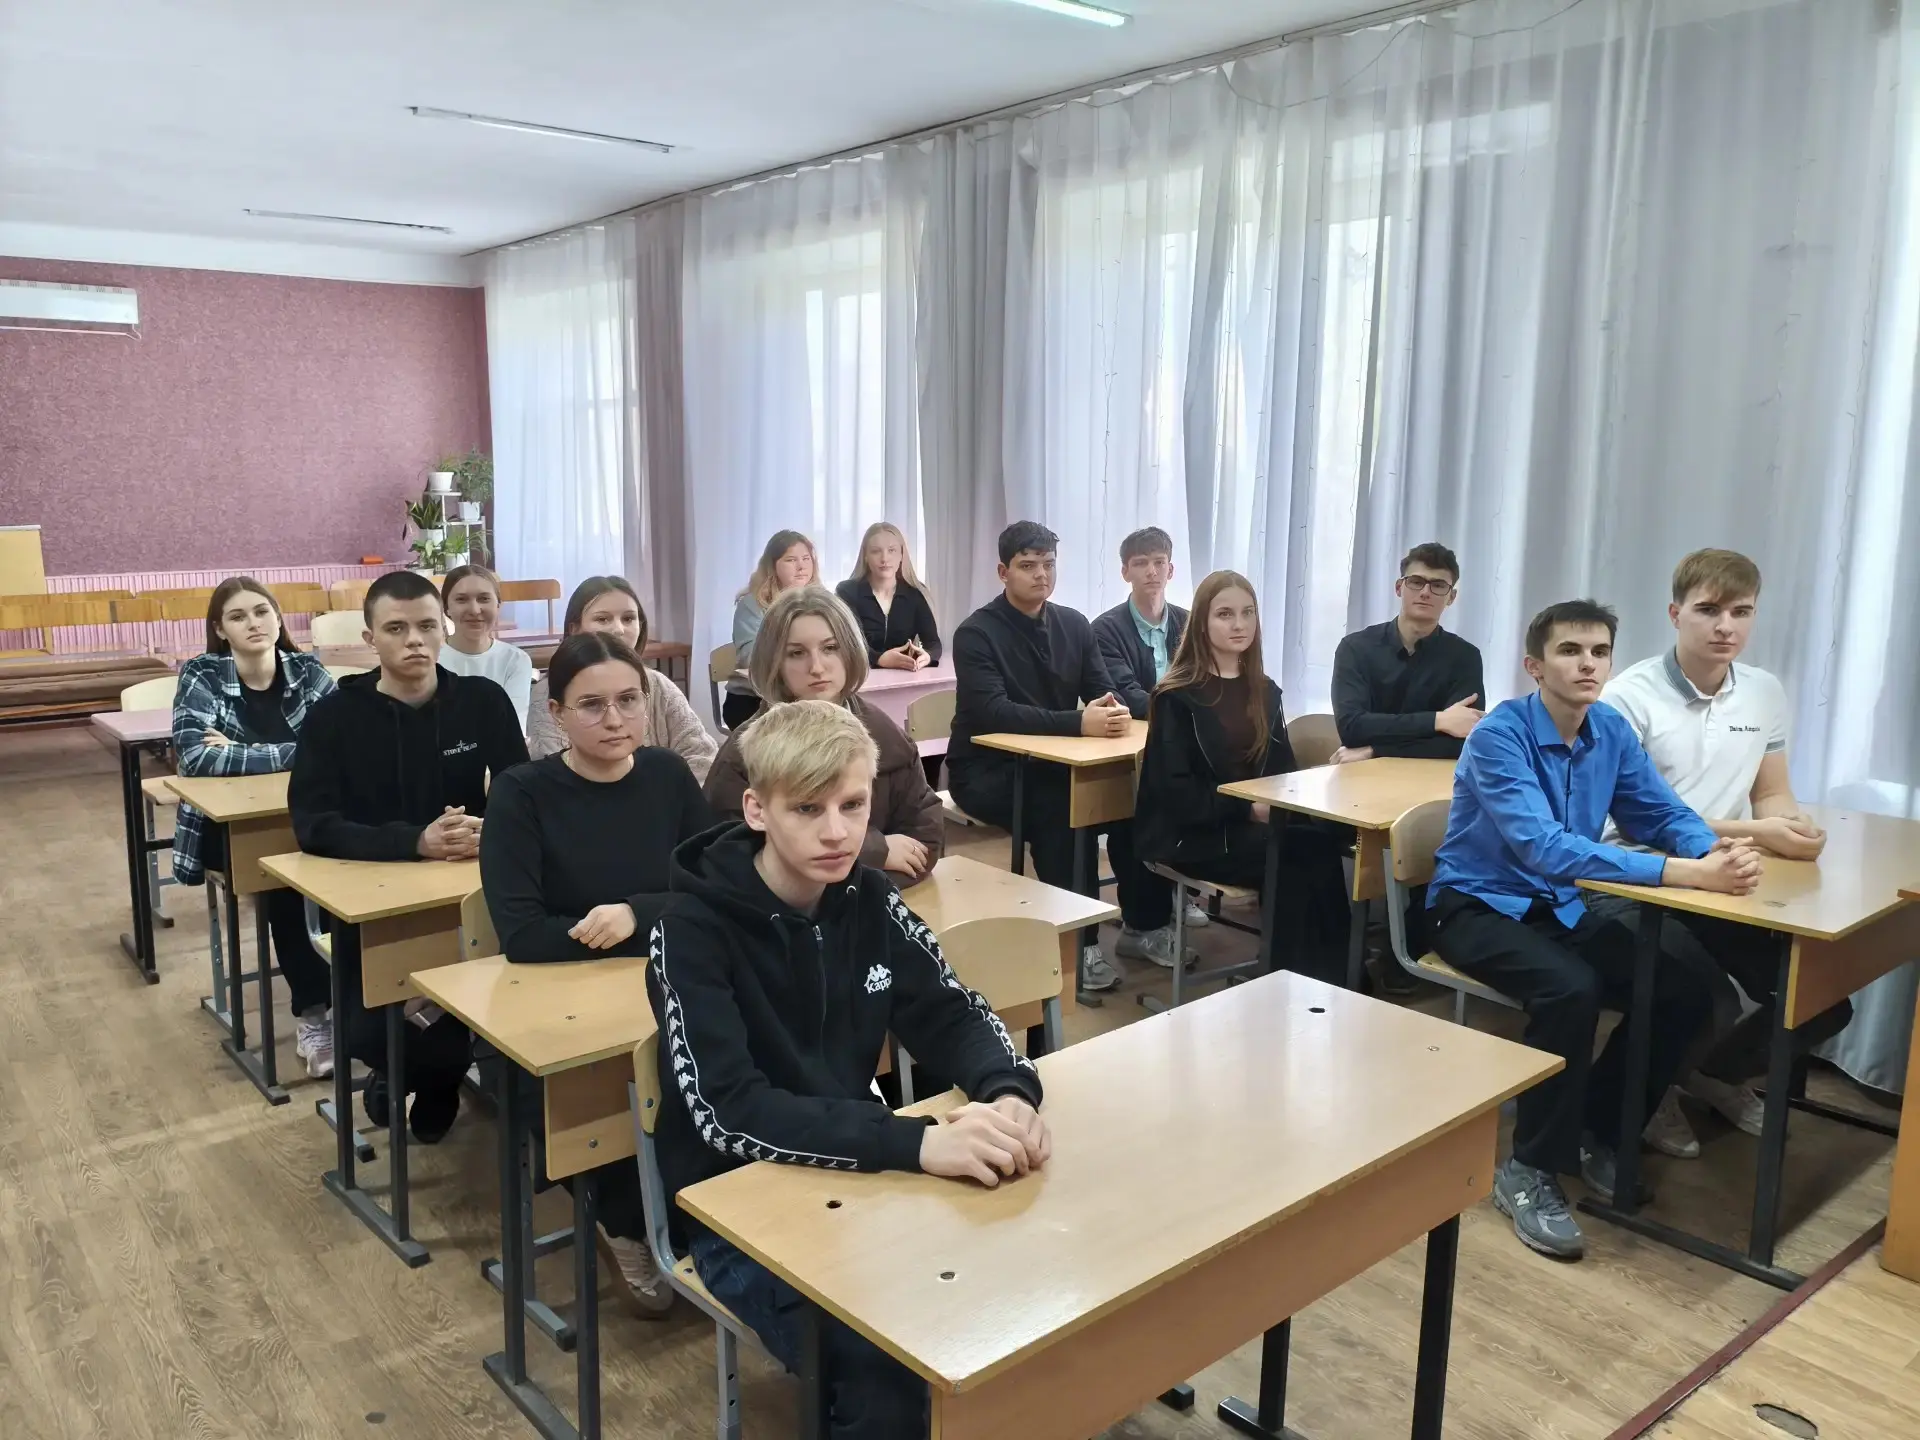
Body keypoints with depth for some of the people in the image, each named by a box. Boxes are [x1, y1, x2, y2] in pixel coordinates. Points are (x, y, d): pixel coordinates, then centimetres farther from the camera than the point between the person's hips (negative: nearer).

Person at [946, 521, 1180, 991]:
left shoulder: (1074, 624, 6)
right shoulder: (976, 633, -14)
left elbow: (1105, 692, 4)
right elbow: (993, 713, -27)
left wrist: (1114, 712, -23)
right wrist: (1079, 722, -36)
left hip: (1052, 764, 6)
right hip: (986, 770, -6)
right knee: (1061, 807, -34)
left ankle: (1144, 925, -2)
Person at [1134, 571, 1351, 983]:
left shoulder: (1265, 692, 14)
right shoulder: (1176, 696, -5)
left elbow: (1283, 769, 13)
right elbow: (1173, 789, -11)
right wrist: (1246, 808, -17)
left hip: (1258, 824, 6)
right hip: (1192, 834, -5)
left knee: (1323, 844, -29)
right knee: (1313, 852, -29)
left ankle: (1326, 981, -19)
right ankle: (1311, 979, -17)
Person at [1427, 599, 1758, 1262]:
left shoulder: (1612, 730, 0)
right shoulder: (1498, 736, -23)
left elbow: (1665, 815, 5)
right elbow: (1545, 848, -34)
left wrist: (1716, 850, -21)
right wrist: (1687, 874, -39)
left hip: (1559, 908, 7)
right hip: (1478, 907, -7)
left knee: (1688, 987, -8)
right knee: (1571, 990, -33)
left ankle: (1599, 1132, 11)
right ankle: (1529, 1169, -14)